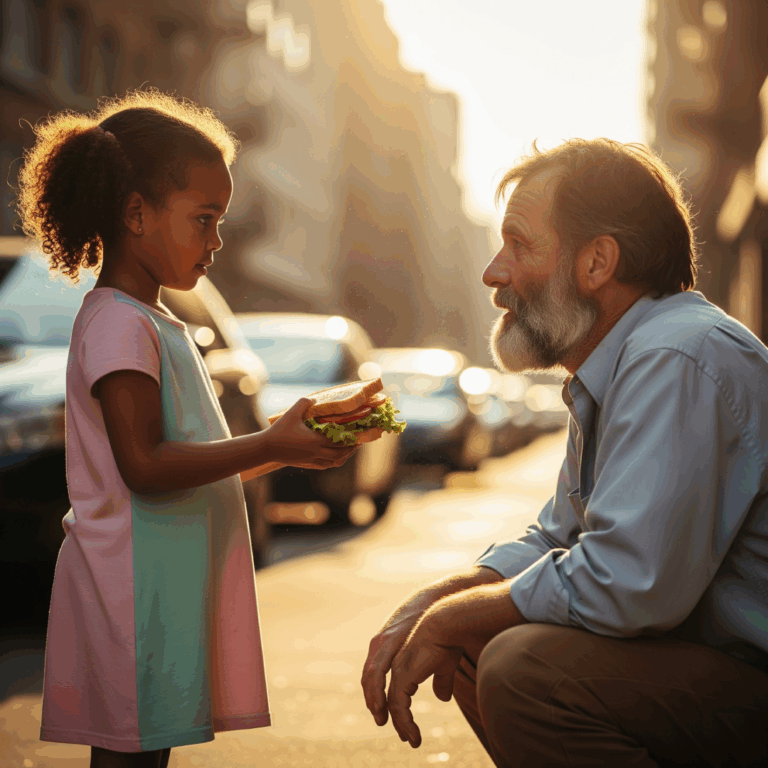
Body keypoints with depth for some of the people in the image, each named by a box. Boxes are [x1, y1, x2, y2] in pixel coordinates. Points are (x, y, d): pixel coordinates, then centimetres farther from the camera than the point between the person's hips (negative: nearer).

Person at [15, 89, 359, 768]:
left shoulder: (156, 324, 17)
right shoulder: (118, 326, -15)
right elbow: (144, 466, -23)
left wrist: (284, 444, 12)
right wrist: (271, 446, -22)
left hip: (172, 582, 10)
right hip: (134, 587, -10)